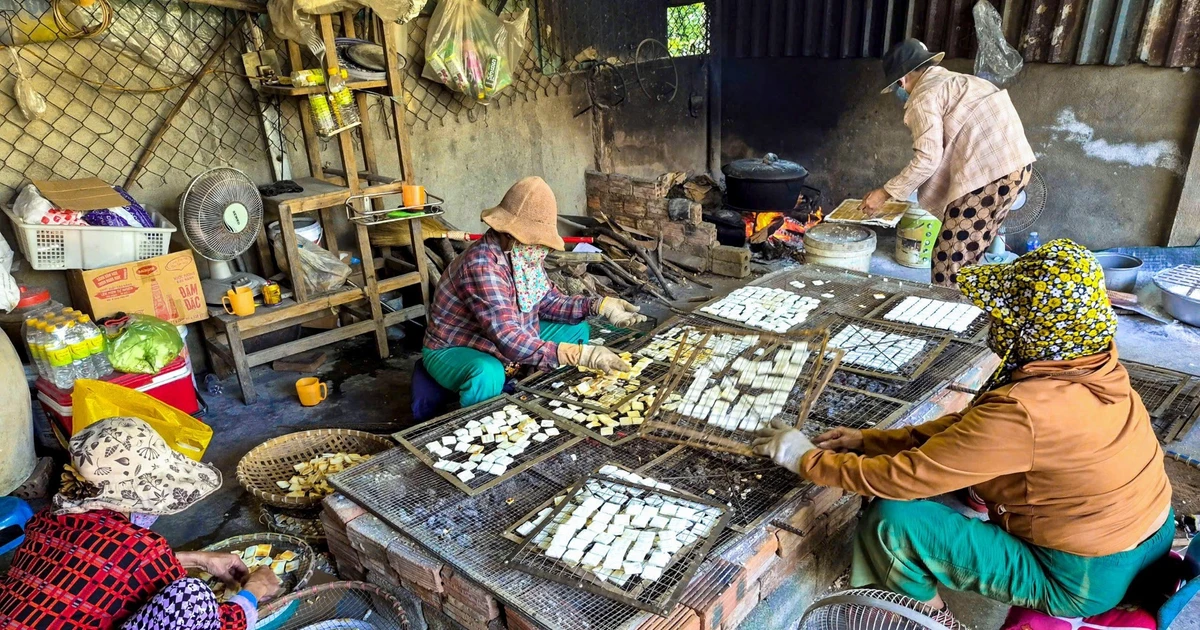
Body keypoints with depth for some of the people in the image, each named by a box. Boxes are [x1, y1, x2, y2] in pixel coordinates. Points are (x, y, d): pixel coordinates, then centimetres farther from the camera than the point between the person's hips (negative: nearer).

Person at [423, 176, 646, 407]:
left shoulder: (524, 255, -8)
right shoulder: (482, 265, -34)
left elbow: (549, 302, 3)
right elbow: (509, 341, -41)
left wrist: (600, 306, -12)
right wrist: (580, 354, -46)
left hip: (511, 339, 9)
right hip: (453, 351, -8)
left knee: (576, 329, 6)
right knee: (489, 374, -40)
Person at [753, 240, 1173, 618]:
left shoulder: (1022, 413, -34)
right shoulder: (1094, 367, -6)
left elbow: (905, 476, -27)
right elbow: (968, 424, 2)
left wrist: (807, 459, -14)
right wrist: (870, 440, -1)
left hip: (1087, 583, -9)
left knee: (894, 520, -14)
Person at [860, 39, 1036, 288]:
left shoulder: (924, 96, -4)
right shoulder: (956, 81, 24)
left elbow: (928, 159, -12)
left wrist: (886, 193, -4)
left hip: (988, 173, -9)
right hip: (1017, 165, 9)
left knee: (949, 262, -1)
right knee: (968, 256, 18)